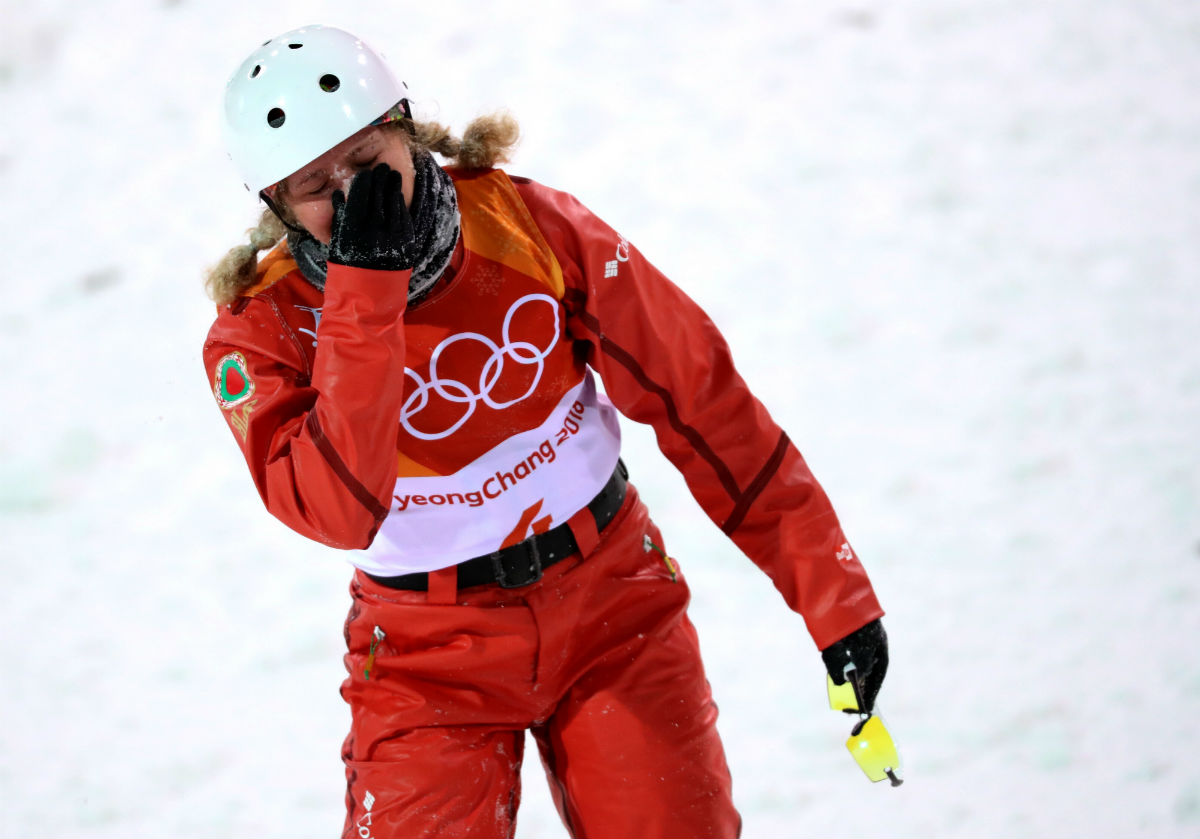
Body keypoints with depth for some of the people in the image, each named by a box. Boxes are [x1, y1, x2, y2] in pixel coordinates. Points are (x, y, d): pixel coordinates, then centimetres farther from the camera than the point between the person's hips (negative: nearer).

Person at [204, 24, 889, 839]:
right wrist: (365, 285, -35)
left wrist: (832, 591, -6)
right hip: (431, 662, -1)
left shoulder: (525, 223, -12)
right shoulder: (260, 332, -15)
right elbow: (341, 514, -33)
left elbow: (697, 392, -6)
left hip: (612, 602, 1)